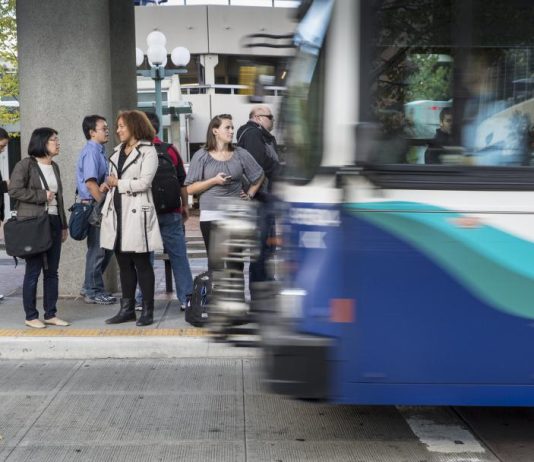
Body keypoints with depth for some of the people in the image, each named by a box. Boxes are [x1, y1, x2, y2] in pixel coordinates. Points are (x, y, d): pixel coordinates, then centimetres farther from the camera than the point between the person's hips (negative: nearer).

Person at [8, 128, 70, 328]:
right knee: (33, 271, -1)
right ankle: (31, 316, 8)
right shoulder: (26, 165, -6)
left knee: (52, 271, 8)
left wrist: (64, 225, 18)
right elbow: (14, 190, -14)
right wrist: (41, 196, -14)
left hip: (54, 222, 7)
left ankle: (51, 314, 15)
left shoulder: (54, 167, 15)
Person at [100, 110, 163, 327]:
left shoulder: (148, 151, -5)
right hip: (117, 213, 7)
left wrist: (118, 183, -7)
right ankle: (127, 309, 18)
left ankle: (148, 310, 6)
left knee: (141, 263, -1)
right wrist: (107, 185, 0)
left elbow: (144, 182, -14)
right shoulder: (118, 151, 18)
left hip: (136, 213, -7)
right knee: (124, 264, 11)